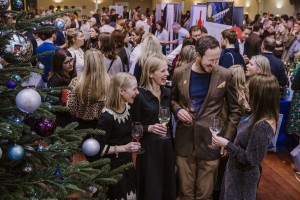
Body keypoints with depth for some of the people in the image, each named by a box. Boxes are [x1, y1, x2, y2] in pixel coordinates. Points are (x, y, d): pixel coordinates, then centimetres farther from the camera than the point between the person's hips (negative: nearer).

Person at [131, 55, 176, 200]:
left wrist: (171, 142, 15)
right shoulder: (140, 95, -13)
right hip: (149, 148, -6)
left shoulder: (167, 93, 6)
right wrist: (149, 128, -23)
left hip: (166, 146, 6)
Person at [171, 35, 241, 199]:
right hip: (184, 140, 2)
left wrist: (227, 138, -2)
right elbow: (172, 99, 13)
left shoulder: (225, 75, -7)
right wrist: (177, 110, -9)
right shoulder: (180, 73, -3)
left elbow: (234, 110, 2)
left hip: (210, 141, -1)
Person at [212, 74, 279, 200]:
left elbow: (250, 159, -28)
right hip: (238, 170, 8)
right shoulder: (260, 116, -6)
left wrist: (226, 144, -24)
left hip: (243, 176, -8)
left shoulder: (262, 126, -34)